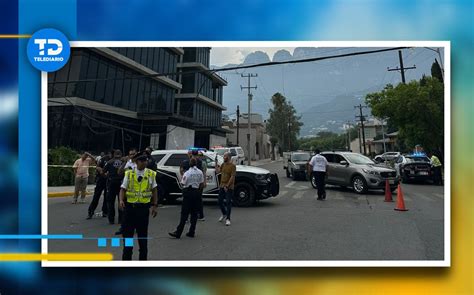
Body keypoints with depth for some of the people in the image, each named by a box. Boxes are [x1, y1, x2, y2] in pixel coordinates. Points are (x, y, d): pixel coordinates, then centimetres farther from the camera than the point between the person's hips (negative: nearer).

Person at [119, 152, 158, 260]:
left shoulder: (151, 174, 2)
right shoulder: (129, 173, 0)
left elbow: (154, 190, 8)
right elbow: (123, 189, 0)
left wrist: (155, 205, 4)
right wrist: (121, 200, -19)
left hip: (144, 207, 0)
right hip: (130, 206, 0)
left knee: (143, 235, 11)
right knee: (127, 233, 7)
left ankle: (143, 258, 25)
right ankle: (126, 258, 22)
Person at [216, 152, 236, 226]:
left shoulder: (232, 165, -12)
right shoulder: (223, 164, 10)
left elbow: (232, 177, -16)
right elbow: (217, 171, 8)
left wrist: (227, 186, -19)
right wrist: (216, 163, 0)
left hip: (229, 187, -7)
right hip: (222, 186, 7)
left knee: (228, 203, -2)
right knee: (220, 201, 11)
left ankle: (228, 219, 5)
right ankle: (224, 214, 33)